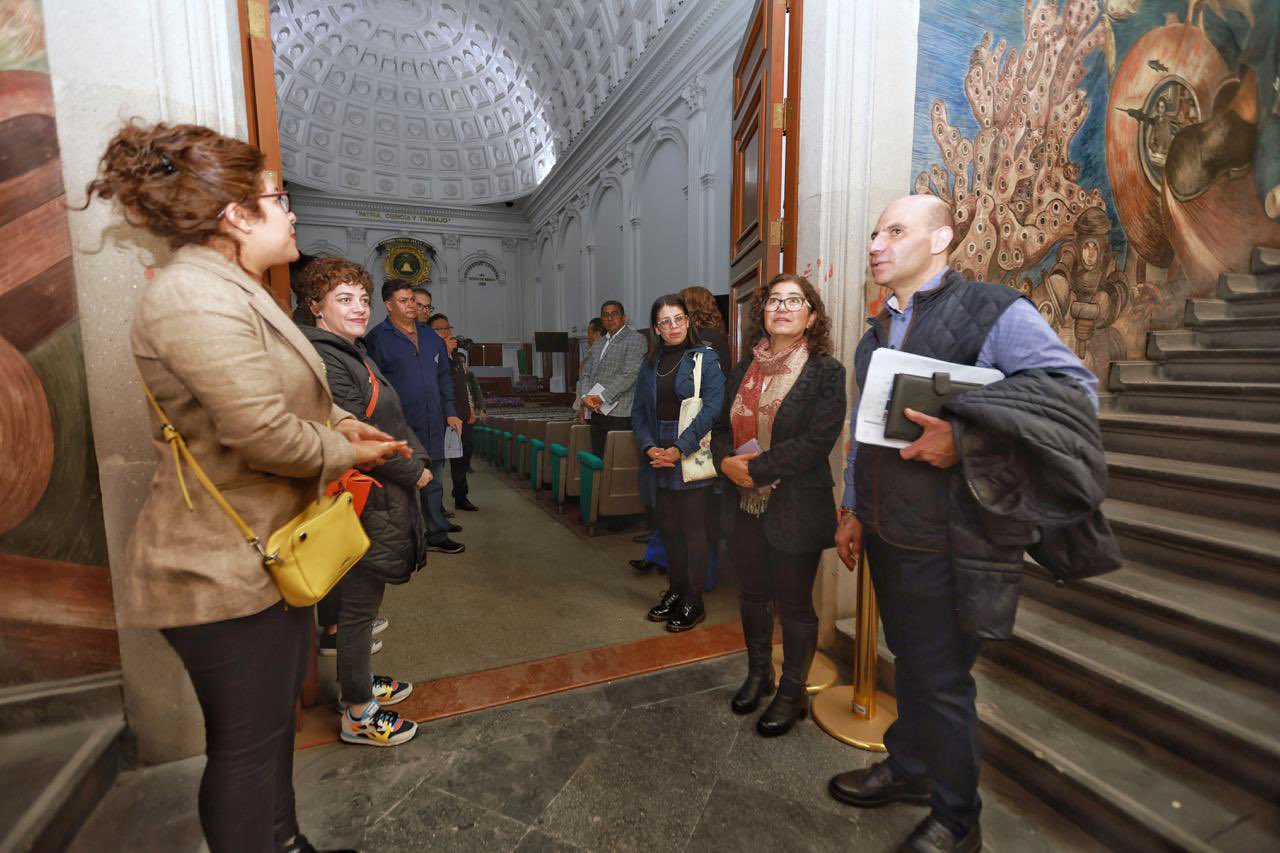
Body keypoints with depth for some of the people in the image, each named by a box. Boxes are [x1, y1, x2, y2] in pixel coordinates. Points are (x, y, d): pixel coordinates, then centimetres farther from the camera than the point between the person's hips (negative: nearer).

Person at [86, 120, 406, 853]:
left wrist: (336, 421, 4)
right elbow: (265, 436, -30)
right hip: (224, 568, -11)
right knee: (247, 742, 8)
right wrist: (345, 452, -11)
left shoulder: (234, 291, 13)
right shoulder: (195, 299, -23)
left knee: (276, 717, 25)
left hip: (268, 551, 11)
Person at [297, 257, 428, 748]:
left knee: (360, 604, 22)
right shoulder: (322, 359, -17)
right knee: (358, 607, 5)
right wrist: (414, 472, -13)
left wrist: (418, 458, 3)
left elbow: (393, 420, 15)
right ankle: (358, 716, 22)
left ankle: (358, 681, 41)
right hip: (363, 505, -10)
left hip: (383, 500, 10)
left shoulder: (351, 353, 15)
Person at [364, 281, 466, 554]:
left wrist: (449, 412, 11)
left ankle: (435, 533, 26)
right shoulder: (377, 338, -4)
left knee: (433, 480, 14)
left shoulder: (429, 334, 14)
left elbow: (443, 376, 17)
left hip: (433, 423, 6)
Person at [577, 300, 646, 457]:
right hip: (597, 411, 7)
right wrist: (585, 396, -1)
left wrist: (602, 397, -13)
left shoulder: (636, 339, -2)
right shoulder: (598, 344, 23)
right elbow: (588, 375, 20)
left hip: (619, 414, -7)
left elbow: (629, 374, -12)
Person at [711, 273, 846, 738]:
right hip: (747, 504, 5)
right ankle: (758, 674, 42)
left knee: (795, 603, 10)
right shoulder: (744, 369, 8)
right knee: (753, 593, 19)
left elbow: (816, 443, -19)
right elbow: (722, 428, 10)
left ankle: (792, 692, 33)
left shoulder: (825, 371, -9)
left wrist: (756, 468, -19)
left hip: (797, 508, -5)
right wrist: (727, 462, -11)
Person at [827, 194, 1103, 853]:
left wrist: (965, 433, -28)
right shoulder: (875, 335, 13)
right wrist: (853, 508, 16)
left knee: (942, 680, 9)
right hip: (884, 535, 6)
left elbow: (1072, 389, -20)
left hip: (949, 544, -6)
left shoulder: (992, 311, -9)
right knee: (908, 663, 22)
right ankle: (908, 769, 45)